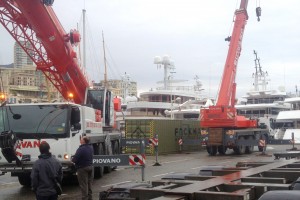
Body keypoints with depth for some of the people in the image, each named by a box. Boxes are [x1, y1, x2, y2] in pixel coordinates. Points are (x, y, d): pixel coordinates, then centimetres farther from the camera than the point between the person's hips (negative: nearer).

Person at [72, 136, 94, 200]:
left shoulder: (81, 149, -23)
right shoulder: (91, 148, 5)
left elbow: (74, 160, -22)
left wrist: (72, 159, 1)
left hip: (83, 168, -8)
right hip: (90, 167, 8)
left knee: (83, 185, -1)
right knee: (89, 184, 16)